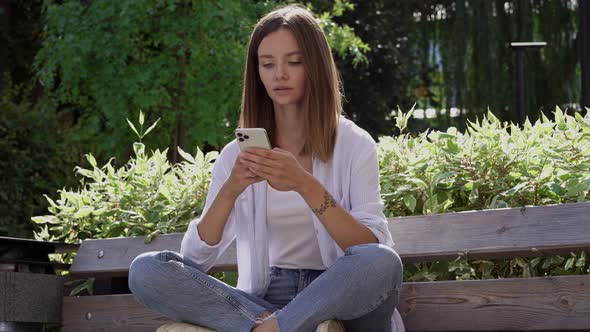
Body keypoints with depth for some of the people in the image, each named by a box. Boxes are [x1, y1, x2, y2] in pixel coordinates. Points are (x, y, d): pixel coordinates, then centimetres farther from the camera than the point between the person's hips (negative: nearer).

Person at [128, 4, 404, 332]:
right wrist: (229, 191, -17)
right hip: (263, 299, 2)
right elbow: (196, 258, 1)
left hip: (338, 299, -2)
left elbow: (374, 250, -13)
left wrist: (306, 185, -24)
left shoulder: (354, 145, 0)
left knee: (383, 262, -36)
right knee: (145, 270, -20)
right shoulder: (237, 154, 8)